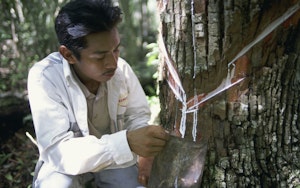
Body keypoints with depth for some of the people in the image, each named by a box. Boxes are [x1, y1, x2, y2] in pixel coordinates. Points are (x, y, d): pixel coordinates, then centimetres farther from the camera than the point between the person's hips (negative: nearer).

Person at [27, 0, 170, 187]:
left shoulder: (121, 68, -16)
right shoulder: (44, 77, -27)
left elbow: (137, 116, -1)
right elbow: (58, 151, -33)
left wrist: (146, 153, -22)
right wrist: (126, 142, -45)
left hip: (114, 158, 3)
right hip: (66, 163, -3)